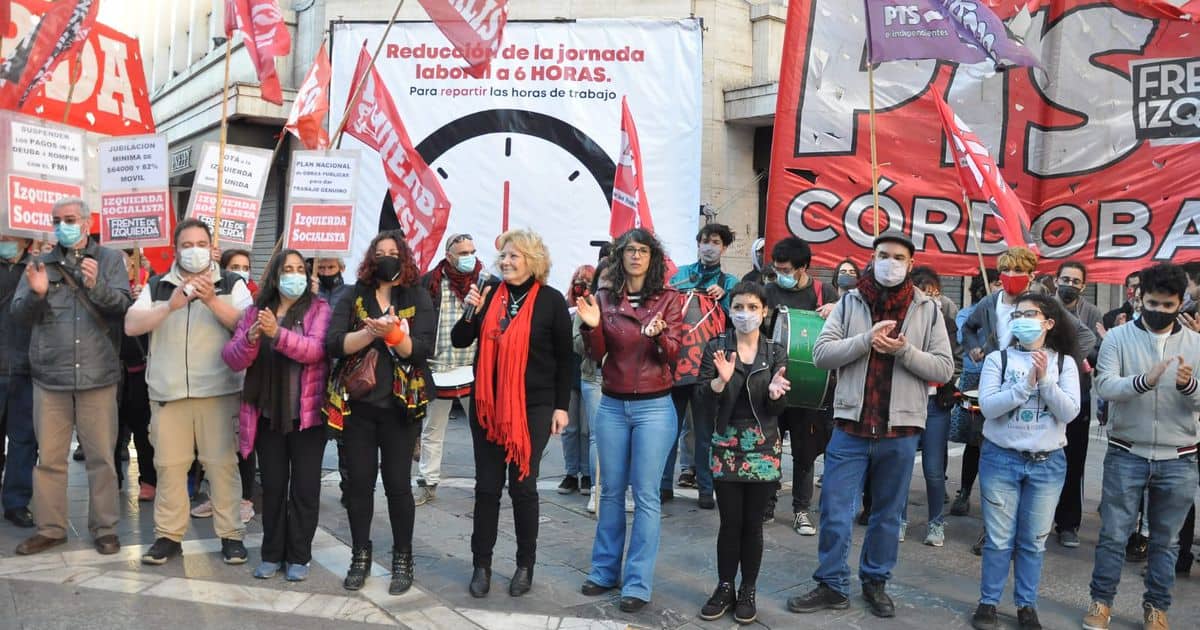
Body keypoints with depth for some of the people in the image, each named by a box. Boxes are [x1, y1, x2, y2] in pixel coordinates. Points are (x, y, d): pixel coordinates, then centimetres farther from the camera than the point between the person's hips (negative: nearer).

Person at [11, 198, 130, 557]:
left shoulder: (110, 260, 5)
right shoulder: (41, 263, 11)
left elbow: (123, 305, -6)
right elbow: (19, 314, 5)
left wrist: (97, 286, -24)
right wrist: (36, 294, -15)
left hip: (97, 374, -2)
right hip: (50, 375, 3)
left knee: (102, 456, 4)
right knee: (48, 457, 9)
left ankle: (104, 528, 12)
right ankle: (50, 528, 20)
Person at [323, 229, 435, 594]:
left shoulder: (418, 298, 1)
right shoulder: (353, 297, 5)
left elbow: (422, 349, -9)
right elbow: (333, 344, -8)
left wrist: (394, 334, -26)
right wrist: (370, 332, -22)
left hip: (400, 405, -2)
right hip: (357, 403, 2)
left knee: (397, 483, 2)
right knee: (359, 481, 6)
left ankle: (403, 559, 17)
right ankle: (360, 556, 22)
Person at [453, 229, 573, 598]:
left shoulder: (551, 301, -4)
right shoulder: (491, 294, 4)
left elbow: (563, 357, -1)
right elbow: (460, 342, 6)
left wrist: (561, 406, -4)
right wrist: (471, 312, -12)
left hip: (533, 406, -3)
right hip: (487, 404, 3)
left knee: (522, 485, 4)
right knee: (486, 487, 7)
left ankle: (526, 565, 21)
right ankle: (481, 564, 19)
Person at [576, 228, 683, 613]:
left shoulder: (668, 298, -2)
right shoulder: (605, 298, 4)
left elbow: (673, 355, -8)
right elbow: (596, 356, 2)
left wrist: (658, 335, -28)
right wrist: (592, 326, -16)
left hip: (654, 407, -3)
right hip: (611, 406, 3)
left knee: (646, 495, 1)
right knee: (611, 491, 12)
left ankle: (638, 584, 9)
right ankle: (605, 571, 25)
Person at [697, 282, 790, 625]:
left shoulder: (776, 352, 1)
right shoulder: (715, 347, 0)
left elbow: (776, 409, -4)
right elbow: (704, 395, -9)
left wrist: (775, 392, -26)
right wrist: (721, 380, -29)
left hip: (763, 445, 0)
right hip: (726, 443, 0)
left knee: (752, 523, 5)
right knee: (730, 521, 2)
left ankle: (747, 592, 18)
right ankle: (724, 588, 18)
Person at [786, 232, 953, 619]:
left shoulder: (927, 309, 3)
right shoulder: (850, 302, 3)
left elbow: (944, 369, 0)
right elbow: (821, 354, -5)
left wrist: (904, 350, -17)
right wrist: (866, 339, -18)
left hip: (900, 431, 0)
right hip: (851, 426, 0)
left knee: (887, 514, 13)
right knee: (834, 511, 3)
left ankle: (876, 582, 30)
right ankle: (832, 585, 18)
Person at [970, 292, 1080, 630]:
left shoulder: (1064, 362, 1)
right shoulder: (998, 359, -3)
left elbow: (1070, 413, -8)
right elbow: (988, 407, -14)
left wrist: (1045, 380, -20)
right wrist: (1027, 383, -22)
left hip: (1047, 463, 1)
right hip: (1001, 459, -1)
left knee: (1033, 541, 11)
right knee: (999, 540, 5)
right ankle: (988, 603, 18)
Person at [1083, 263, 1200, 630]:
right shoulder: (1118, 337, -4)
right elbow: (1104, 386, -16)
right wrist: (1144, 381, -34)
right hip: (1126, 454, -2)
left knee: (1166, 540, 13)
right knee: (1113, 535, 6)